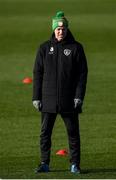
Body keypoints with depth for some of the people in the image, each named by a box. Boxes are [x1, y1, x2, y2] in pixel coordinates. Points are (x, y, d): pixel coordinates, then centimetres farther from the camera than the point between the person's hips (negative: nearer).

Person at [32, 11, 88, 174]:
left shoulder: (76, 48, 2)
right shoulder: (44, 48, 6)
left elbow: (82, 73, 1)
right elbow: (38, 73, 8)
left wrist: (79, 96, -8)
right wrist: (36, 97, 1)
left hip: (69, 100, -1)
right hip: (48, 99, 1)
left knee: (73, 132, 2)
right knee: (45, 132, 2)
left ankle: (75, 164, 9)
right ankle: (44, 163, 9)